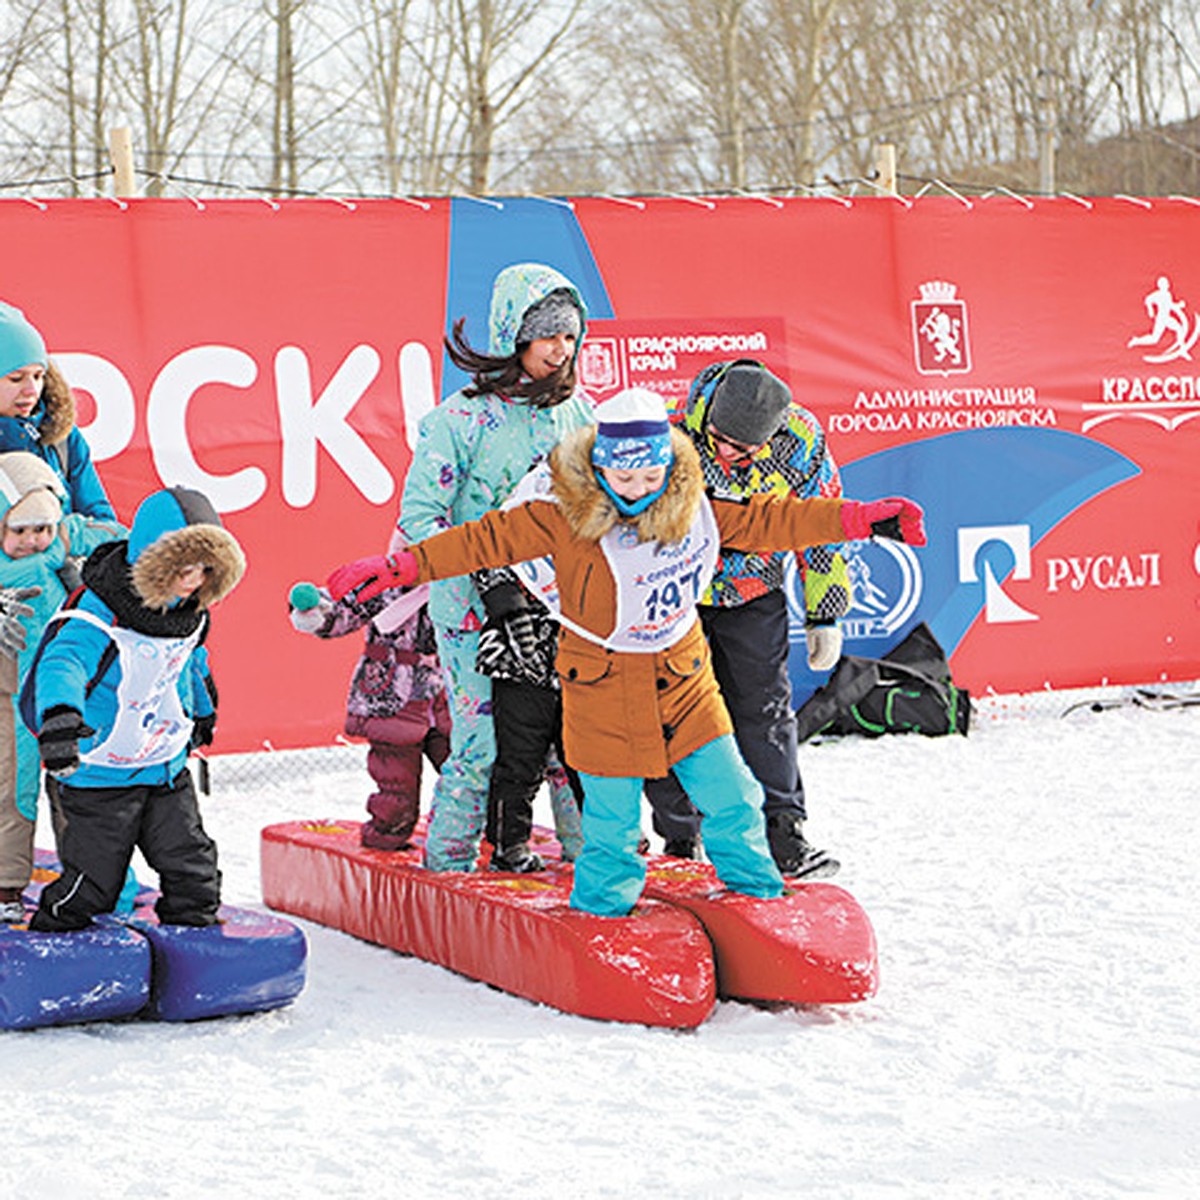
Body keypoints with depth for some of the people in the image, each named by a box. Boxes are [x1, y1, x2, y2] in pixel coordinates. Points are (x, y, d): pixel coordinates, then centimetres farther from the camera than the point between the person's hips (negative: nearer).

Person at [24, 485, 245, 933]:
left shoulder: (190, 611, -1)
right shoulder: (102, 614, -25)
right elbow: (64, 660, -43)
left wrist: (201, 710, 39)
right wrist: (60, 717, -64)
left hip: (167, 768, 6)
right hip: (100, 775, -6)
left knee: (193, 870, 7)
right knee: (91, 884, 0)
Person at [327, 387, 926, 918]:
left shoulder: (692, 505, -5)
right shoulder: (564, 513, -17)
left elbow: (761, 521, 4)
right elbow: (490, 539, -15)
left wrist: (856, 518, 5)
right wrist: (402, 566, -20)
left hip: (685, 677, 4)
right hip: (603, 686, -4)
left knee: (730, 795, 8)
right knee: (612, 821, 2)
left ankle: (759, 895, 26)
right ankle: (601, 913, 22)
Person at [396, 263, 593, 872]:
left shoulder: (582, 414, 9)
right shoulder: (461, 418, -8)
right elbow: (419, 513, -8)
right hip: (476, 612, -4)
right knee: (482, 743, -6)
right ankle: (448, 862, 10)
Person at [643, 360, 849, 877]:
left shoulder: (801, 443, -19)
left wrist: (826, 617, 3)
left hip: (752, 598, 1)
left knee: (764, 709, -3)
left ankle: (783, 834, 4)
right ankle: (680, 843, 14)